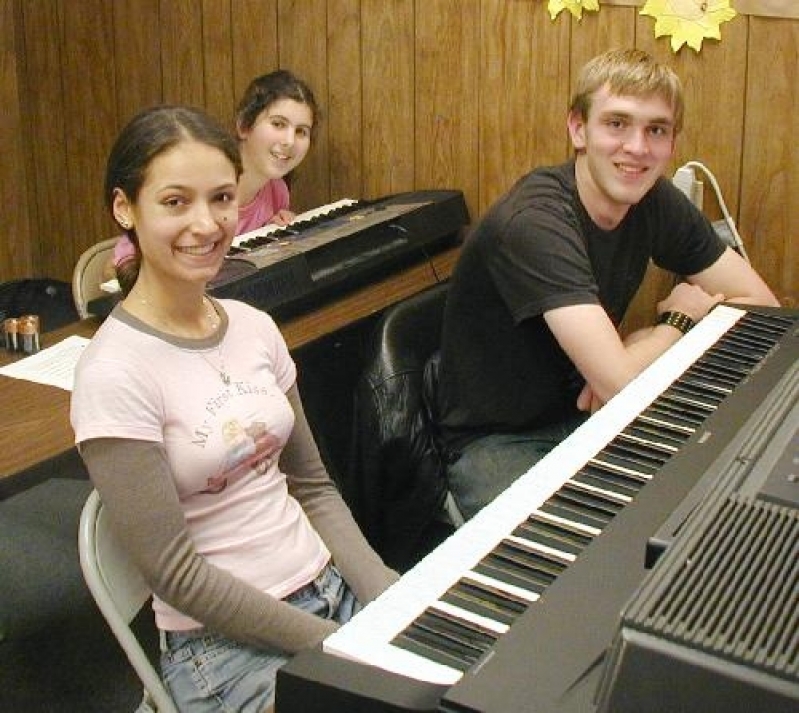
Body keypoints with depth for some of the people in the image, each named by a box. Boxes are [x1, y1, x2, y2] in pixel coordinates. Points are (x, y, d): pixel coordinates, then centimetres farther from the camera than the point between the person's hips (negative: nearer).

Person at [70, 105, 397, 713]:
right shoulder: (115, 374, -17)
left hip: (331, 589, 6)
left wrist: (390, 596, -4)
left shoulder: (255, 328, 2)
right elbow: (174, 571, -15)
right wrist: (336, 644, -15)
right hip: (225, 644, -6)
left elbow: (312, 486, 10)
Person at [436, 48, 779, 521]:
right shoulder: (533, 223, -27)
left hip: (586, 417, 7)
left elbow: (762, 304, -1)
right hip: (498, 442, -7)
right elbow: (620, 384, -32)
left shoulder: (655, 203, -3)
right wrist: (678, 320, -10)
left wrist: (633, 356, -16)